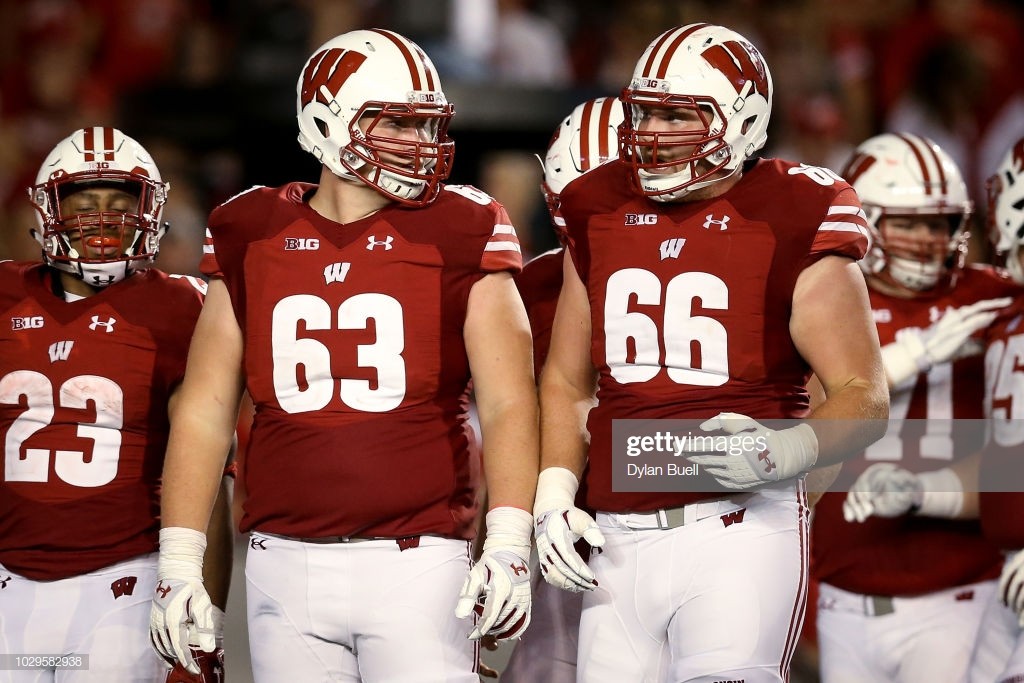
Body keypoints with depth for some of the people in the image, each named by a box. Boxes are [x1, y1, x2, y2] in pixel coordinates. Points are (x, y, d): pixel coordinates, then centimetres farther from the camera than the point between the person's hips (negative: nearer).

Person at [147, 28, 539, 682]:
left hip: (416, 567, -2)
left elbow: (508, 403, -4)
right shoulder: (252, 238, 8)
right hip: (286, 570, 2)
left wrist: (508, 547, -16)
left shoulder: (458, 234, 1)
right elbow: (205, 413, 12)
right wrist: (179, 565, 6)